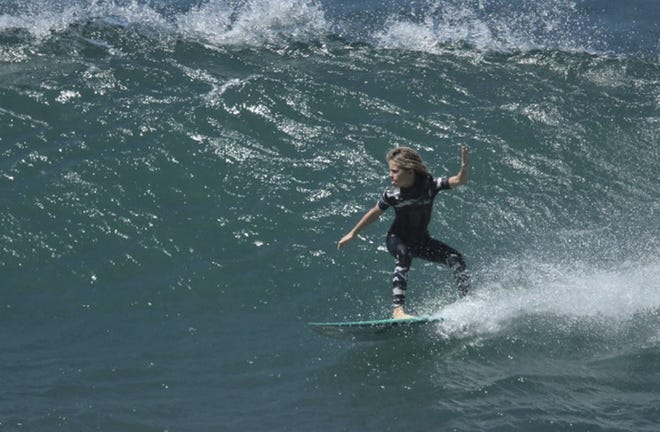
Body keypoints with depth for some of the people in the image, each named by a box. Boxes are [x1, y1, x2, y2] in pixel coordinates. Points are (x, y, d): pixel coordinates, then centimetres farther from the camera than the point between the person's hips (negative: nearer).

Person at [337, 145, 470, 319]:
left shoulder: (429, 184, -21)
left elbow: (460, 181, -27)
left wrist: (464, 165, -48)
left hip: (421, 240, 3)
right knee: (403, 255, -36)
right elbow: (375, 213, -2)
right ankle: (398, 308, -46)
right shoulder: (392, 194, -19)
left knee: (454, 258, -15)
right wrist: (352, 233, 6)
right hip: (397, 239, -2)